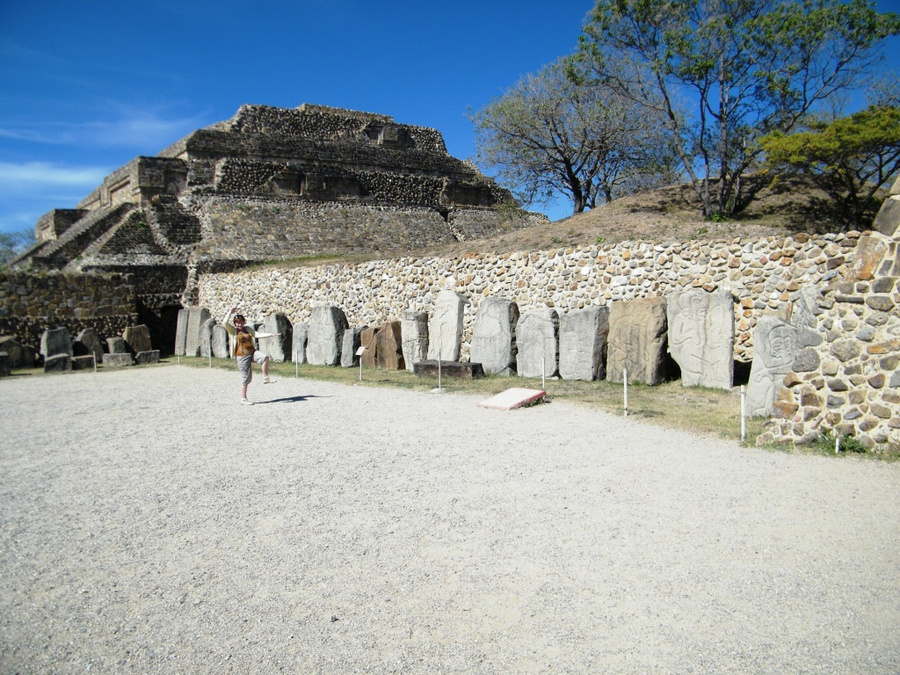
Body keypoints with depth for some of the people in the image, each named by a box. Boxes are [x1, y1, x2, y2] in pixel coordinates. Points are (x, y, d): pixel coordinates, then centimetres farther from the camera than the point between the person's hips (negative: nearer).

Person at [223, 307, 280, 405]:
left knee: (265, 356, -25)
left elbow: (258, 334, 7)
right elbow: (225, 322, -18)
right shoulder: (233, 330, -2)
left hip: (252, 352, 4)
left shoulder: (247, 329, 12)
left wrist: (271, 334, -1)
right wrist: (230, 312, -10)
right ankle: (243, 398, 13)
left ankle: (266, 378, -12)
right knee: (246, 377, -1)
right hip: (242, 356, -4)